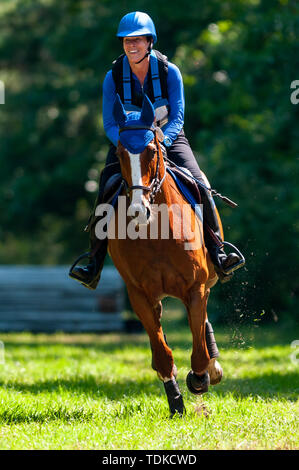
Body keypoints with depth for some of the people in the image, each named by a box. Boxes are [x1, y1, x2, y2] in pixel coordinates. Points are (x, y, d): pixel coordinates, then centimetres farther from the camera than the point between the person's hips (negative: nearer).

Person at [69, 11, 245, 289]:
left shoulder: (169, 72, -12)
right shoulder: (113, 77, -11)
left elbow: (177, 118, -12)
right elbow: (109, 124, -7)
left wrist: (161, 143, -30)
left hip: (168, 138, 0)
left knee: (198, 184, -22)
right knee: (106, 191, -21)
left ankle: (217, 254, -15)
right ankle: (94, 266, -15)